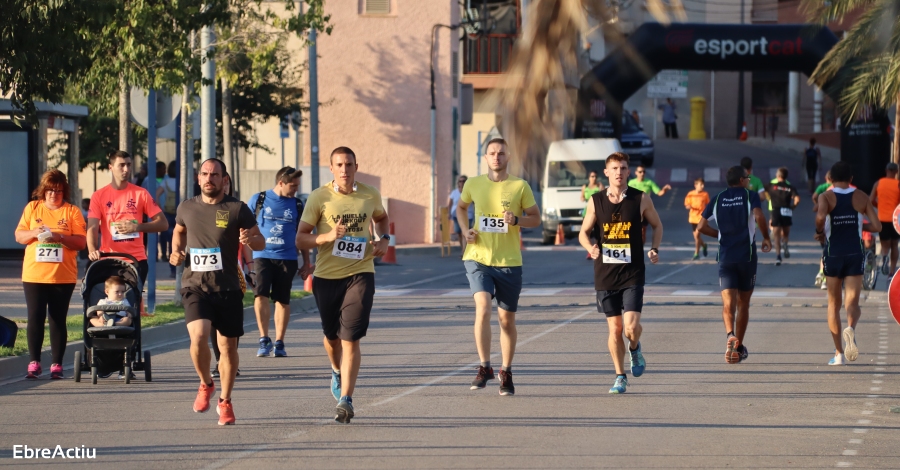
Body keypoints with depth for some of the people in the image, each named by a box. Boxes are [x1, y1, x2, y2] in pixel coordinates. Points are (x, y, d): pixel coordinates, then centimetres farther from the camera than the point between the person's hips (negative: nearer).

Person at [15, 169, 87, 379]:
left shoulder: (72, 212, 3)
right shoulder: (32, 208, 10)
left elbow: (81, 242, -2)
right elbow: (19, 236, 8)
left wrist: (59, 237, -18)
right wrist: (34, 233, -13)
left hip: (63, 276, -1)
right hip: (34, 274, 1)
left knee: (58, 320, 0)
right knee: (35, 318, -3)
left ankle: (56, 364, 4)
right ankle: (34, 363, 2)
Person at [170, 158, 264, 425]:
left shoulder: (237, 210, -2)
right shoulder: (187, 208, 6)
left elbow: (260, 243, 2)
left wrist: (250, 239, -21)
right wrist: (176, 251, 8)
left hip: (228, 288, 0)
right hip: (195, 285, 0)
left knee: (228, 346, 6)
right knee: (198, 336, -21)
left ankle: (225, 401, 26)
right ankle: (205, 384, 7)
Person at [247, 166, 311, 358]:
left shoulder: (297, 205, 8)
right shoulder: (258, 200, 2)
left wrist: (306, 263, 14)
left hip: (287, 258, 2)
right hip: (262, 256, -2)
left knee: (283, 300, 5)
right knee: (260, 294, -16)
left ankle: (279, 343, 12)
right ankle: (264, 339, -10)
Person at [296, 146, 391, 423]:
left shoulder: (370, 196, 3)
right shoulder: (319, 197, -4)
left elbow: (381, 218, 27)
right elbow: (300, 239, -5)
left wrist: (384, 240, 7)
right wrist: (327, 237, -23)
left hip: (360, 274, 0)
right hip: (326, 276, 1)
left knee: (350, 338, -12)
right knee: (332, 335, 15)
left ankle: (345, 400, -13)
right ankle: (337, 372, 48)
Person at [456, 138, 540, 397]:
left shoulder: (520, 186, -3)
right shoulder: (473, 184, 3)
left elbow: (536, 218, 4)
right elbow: (461, 207, 22)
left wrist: (516, 220, -16)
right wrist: (465, 229, 4)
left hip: (509, 261, 0)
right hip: (478, 258, 0)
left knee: (507, 319, 8)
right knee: (482, 308, -20)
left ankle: (506, 373, 22)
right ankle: (484, 367, -11)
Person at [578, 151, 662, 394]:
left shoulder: (641, 199, 0)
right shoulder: (596, 201, 2)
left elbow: (657, 225, 15)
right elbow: (583, 232, 11)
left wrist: (654, 249, -1)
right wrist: (590, 247, -11)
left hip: (632, 274, -2)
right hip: (605, 274, 2)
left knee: (631, 326, -14)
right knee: (614, 329, 4)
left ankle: (635, 349, 22)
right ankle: (620, 377, 19)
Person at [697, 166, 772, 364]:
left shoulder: (717, 199, 8)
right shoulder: (750, 196, -1)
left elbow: (701, 227, 3)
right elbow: (759, 216, -20)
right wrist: (766, 238, -4)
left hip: (725, 257, 1)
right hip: (747, 256, -1)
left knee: (728, 302, -6)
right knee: (743, 303, 13)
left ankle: (730, 335, -34)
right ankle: (739, 347, 18)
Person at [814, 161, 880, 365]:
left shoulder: (826, 196, -4)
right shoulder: (861, 197, 2)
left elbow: (820, 216, -24)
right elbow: (876, 226, 0)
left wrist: (819, 232, -5)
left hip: (833, 254, 0)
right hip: (855, 253, 0)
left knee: (833, 303, 12)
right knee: (852, 302, -2)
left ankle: (839, 352, 10)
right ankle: (850, 328, -36)